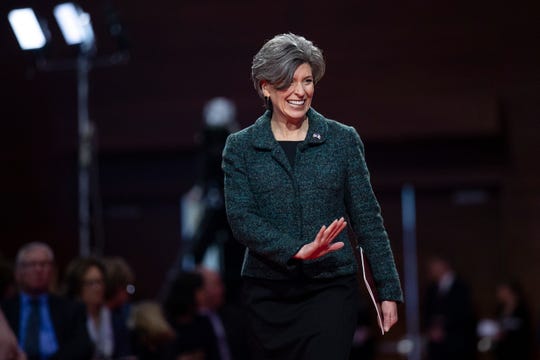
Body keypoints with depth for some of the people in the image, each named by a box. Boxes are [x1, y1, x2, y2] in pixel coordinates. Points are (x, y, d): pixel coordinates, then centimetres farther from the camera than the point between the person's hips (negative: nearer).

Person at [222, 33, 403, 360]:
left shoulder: (343, 140, 4)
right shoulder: (241, 147, 3)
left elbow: (367, 217, 4)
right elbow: (241, 218, -7)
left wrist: (389, 290, 1)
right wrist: (297, 250, -20)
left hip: (332, 288, -1)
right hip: (268, 293, 1)